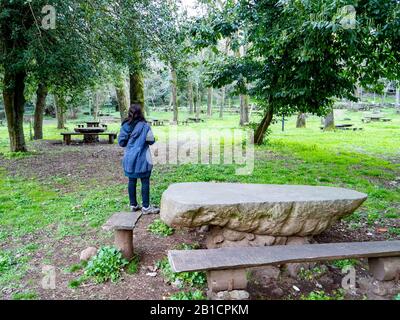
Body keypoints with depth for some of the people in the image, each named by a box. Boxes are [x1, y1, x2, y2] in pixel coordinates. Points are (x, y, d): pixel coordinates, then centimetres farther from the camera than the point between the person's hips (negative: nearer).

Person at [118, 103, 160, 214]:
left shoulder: (125, 126, 2)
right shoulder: (144, 126, -12)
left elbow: (121, 142, 4)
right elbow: (151, 141, -6)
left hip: (129, 159, 5)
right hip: (142, 159, -5)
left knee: (132, 181, 12)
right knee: (145, 182, 2)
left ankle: (133, 205, 22)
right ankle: (146, 207, 6)